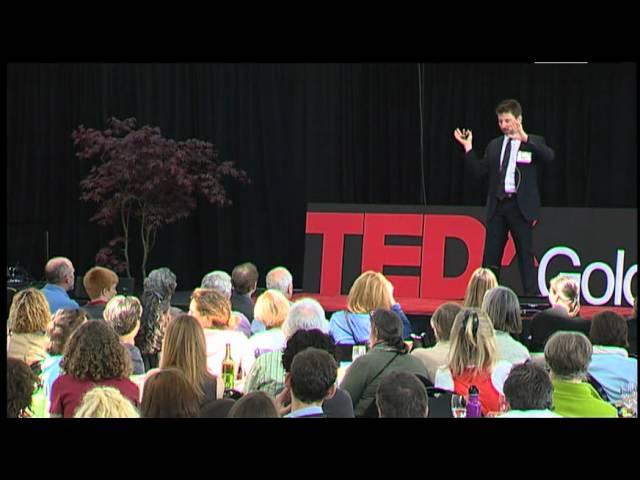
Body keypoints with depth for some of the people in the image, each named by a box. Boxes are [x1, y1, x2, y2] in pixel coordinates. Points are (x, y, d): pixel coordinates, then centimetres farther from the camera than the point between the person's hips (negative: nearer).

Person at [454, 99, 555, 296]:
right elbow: (480, 170, 8)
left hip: (520, 206, -4)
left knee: (525, 255, -1)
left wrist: (525, 138, -27)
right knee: (491, 255, 5)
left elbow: (549, 157, -19)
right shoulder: (494, 146, 14)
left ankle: (531, 297, 1)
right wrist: (468, 148, 0)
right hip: (497, 205, 4)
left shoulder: (533, 142, 1)